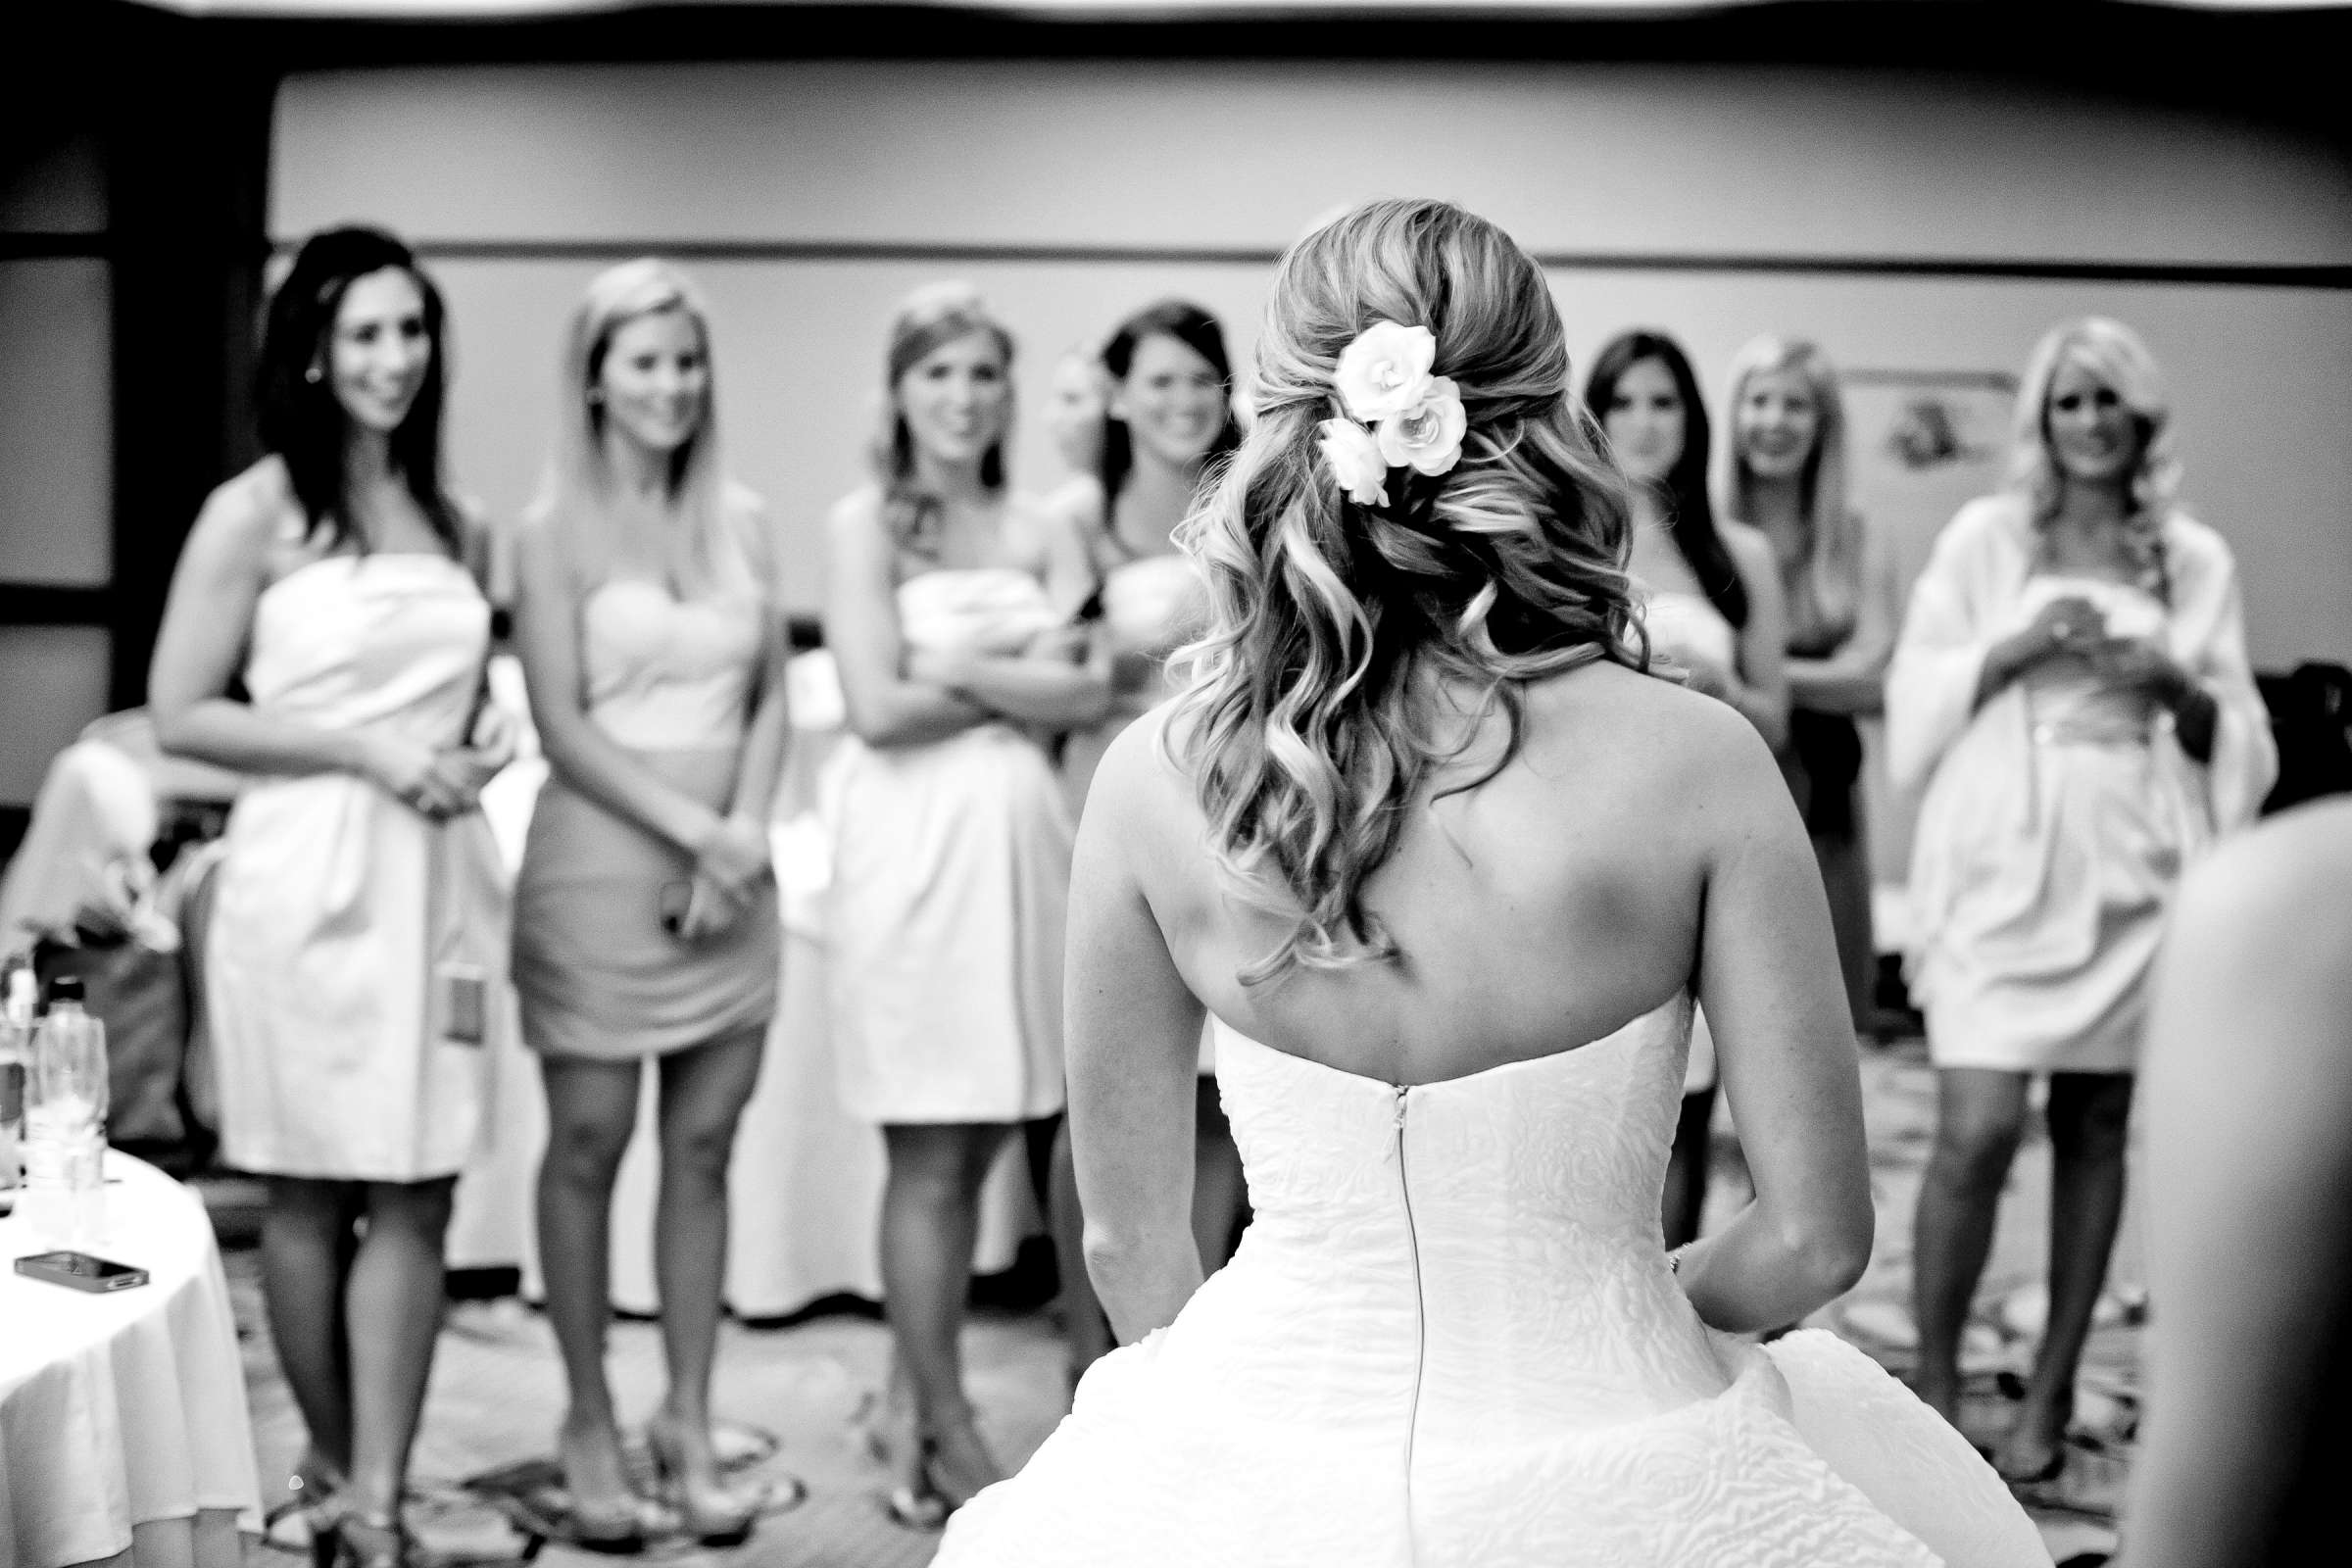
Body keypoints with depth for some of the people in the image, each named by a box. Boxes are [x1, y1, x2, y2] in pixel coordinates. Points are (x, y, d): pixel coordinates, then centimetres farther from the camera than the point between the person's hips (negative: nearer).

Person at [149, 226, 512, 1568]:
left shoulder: (457, 525, 12)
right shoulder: (256, 513, -4)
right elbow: (182, 715, -7)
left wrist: (481, 739, 2)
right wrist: (368, 751, -15)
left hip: (439, 878, 5)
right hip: (310, 876, -4)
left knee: (416, 1196, 1)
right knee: (313, 1193, 7)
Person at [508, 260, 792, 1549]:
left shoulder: (742, 522, 8)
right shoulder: (555, 532, -3)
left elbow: (772, 701, 8)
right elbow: (563, 728, -8)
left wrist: (748, 834, -8)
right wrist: (694, 829, -14)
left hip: (729, 873, 4)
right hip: (600, 864, -3)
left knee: (704, 1150, 7)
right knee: (589, 1146, 3)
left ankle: (689, 1419, 18)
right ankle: (589, 1424, 17)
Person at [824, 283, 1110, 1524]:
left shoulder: (1044, 532, 12)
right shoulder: (865, 524, 0)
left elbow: (1090, 694, -1)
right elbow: (878, 708, -10)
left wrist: (961, 669, -10)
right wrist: (1025, 674, -3)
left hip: (1021, 837, 4)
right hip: (911, 842, -4)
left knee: (972, 1148, 8)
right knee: (931, 1158, -1)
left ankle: (913, 1402, 22)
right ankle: (949, 1435, 9)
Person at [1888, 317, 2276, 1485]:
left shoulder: (2194, 560, 9)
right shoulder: (1986, 538, 4)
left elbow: (2235, 741, 11)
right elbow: (1916, 693, 2)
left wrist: (2174, 685, -8)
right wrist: (2018, 646, -12)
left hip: (2130, 873, 2)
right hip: (2002, 869, -2)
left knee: (2094, 1130, 7)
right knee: (1978, 1132, -11)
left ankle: (2051, 1393, 18)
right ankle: (1933, 1385, 4)